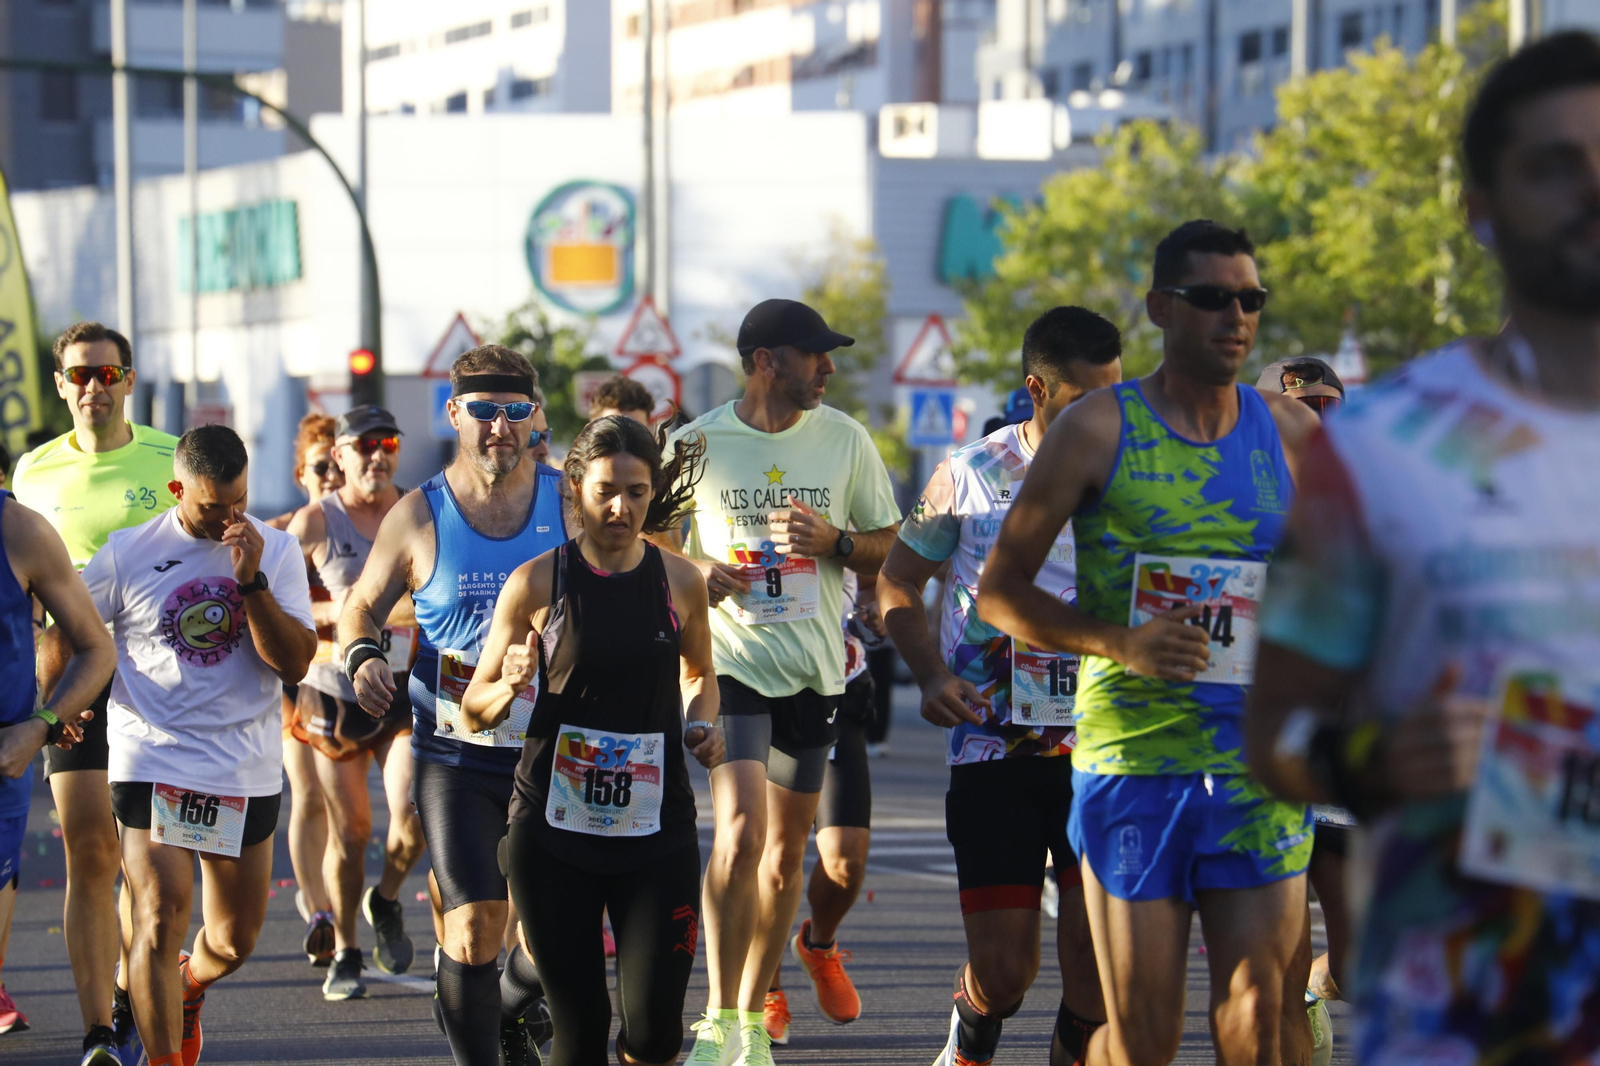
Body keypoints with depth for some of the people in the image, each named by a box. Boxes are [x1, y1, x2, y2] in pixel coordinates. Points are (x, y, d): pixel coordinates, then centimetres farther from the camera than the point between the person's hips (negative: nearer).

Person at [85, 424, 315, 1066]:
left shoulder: (276, 552, 1)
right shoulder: (127, 555, -2)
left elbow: (295, 663, -8)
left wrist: (250, 580, -17)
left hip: (247, 772, 2)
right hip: (151, 765, -2)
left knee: (234, 941, 12)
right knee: (161, 917, -18)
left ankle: (188, 989, 45)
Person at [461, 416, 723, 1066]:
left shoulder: (680, 581, 4)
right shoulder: (537, 583, -3)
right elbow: (474, 712, 4)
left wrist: (702, 723, 3)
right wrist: (510, 687, -17)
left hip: (657, 827, 1)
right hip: (554, 828, -1)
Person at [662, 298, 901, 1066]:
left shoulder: (844, 439, 4)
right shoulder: (697, 443, -3)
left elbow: (887, 544, 11)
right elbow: (649, 546, 8)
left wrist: (833, 541, -10)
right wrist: (697, 571, -13)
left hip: (814, 669, 3)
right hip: (732, 659, -3)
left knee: (786, 851, 9)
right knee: (740, 833, -19)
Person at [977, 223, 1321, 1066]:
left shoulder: (1292, 433, 7)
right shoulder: (1096, 430, -1)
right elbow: (998, 590, 0)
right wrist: (1117, 642, -14)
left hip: (1258, 764, 2)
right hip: (1130, 758, -2)